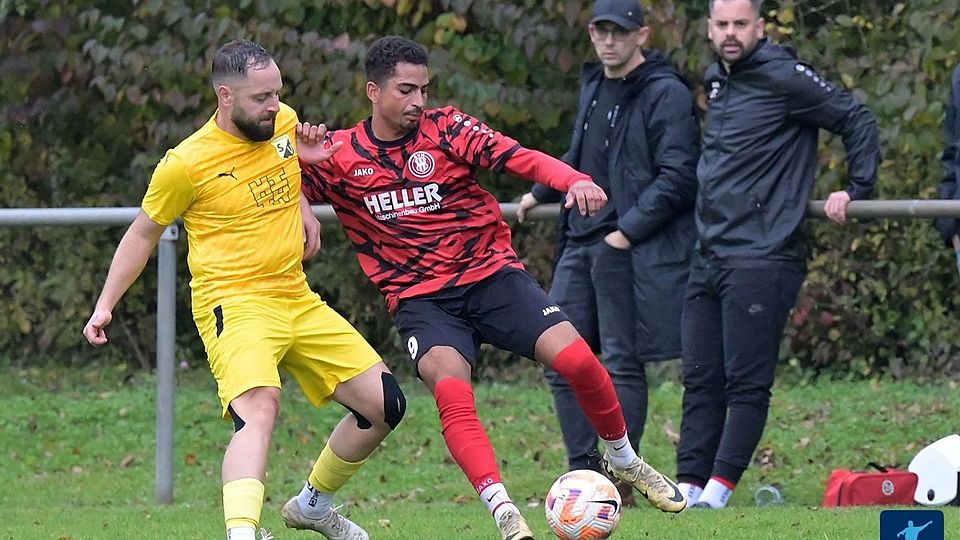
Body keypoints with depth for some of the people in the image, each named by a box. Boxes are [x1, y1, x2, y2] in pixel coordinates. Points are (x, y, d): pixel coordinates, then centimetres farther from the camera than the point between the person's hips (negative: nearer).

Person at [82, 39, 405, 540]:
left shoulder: (284, 122, 4)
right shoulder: (186, 164, -13)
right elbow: (144, 233, 4)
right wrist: (105, 305, 2)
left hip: (298, 300, 7)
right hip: (233, 305, -7)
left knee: (385, 405, 7)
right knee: (259, 407, -35)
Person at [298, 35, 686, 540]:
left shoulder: (447, 128, -2)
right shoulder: (339, 155, 1)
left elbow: (519, 158, -15)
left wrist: (575, 181, -34)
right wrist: (297, 156, -24)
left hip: (491, 273, 1)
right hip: (421, 298, -1)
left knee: (577, 360, -15)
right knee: (451, 391, -30)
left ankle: (624, 460, 13)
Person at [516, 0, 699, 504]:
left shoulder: (666, 95, -9)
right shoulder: (592, 86, 16)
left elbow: (677, 178, -15)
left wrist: (628, 231, -19)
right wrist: (540, 193, 39)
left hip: (632, 251, -8)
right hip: (579, 245, 8)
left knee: (621, 364, -6)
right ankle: (584, 473, 9)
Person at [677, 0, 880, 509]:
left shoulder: (783, 77, -7)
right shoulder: (716, 82, 16)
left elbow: (857, 120, -4)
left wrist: (855, 190, -5)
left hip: (762, 257, -8)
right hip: (708, 257, 8)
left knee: (747, 384, -7)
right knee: (700, 381, 6)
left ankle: (718, 490, -8)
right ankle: (689, 488, 6)